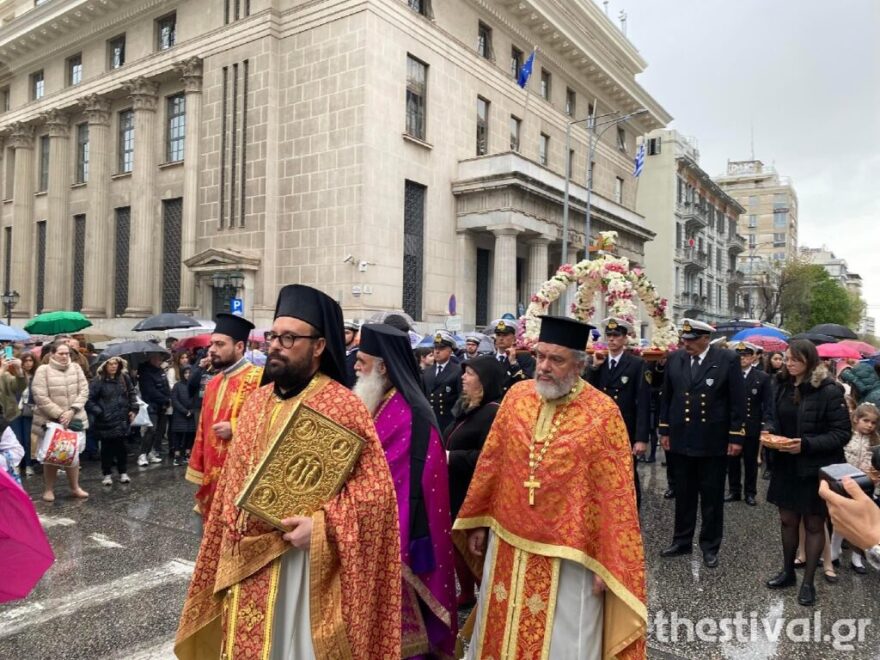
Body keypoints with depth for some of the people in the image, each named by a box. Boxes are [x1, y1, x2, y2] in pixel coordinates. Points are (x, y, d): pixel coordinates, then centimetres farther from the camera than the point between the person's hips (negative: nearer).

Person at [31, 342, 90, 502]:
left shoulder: (76, 368, 1)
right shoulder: (43, 370, -10)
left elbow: (84, 391, -2)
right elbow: (40, 398, -16)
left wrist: (72, 411, -14)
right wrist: (59, 415, -18)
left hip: (74, 419, 3)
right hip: (49, 420, -3)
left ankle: (75, 487, 25)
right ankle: (48, 489, 23)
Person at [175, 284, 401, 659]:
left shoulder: (343, 406, -15)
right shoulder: (256, 402, 7)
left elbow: (377, 486, -18)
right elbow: (233, 481, 14)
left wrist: (320, 525, -24)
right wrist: (233, 537, 11)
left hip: (303, 565, -6)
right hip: (247, 564, 7)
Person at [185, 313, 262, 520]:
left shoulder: (258, 378, -13)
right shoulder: (213, 383, 14)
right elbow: (203, 430, 18)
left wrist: (234, 428, -20)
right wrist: (200, 472, 17)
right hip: (212, 475, 9)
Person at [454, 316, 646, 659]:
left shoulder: (603, 413, -15)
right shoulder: (516, 396, -3)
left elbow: (614, 495, -12)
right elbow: (491, 463, 6)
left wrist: (607, 565, -10)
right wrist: (479, 522, 10)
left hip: (565, 554, -4)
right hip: (508, 543, 4)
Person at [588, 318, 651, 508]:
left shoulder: (638, 364, -5)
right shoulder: (596, 363, 9)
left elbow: (643, 404, -10)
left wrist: (642, 438, -16)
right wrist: (594, 367, -9)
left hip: (625, 432, -4)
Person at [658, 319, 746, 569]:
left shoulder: (728, 359, -8)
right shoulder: (674, 358, 2)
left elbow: (737, 401, -6)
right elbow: (666, 397, 9)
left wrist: (736, 437, -8)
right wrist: (664, 430, 7)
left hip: (713, 441, -3)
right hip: (681, 439, 3)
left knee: (712, 497, 9)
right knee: (683, 494, 14)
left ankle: (710, 546, 23)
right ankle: (682, 541, 28)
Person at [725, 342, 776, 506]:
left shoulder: (763, 378, -1)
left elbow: (768, 405, -4)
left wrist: (767, 425, -16)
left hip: (752, 427, -1)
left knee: (751, 461, 10)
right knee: (732, 461, 9)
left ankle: (750, 493, 21)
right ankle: (734, 491, 22)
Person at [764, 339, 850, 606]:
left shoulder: (829, 391, -15)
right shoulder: (784, 387, 3)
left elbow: (842, 433, -15)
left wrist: (806, 444, -25)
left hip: (816, 470, -5)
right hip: (786, 467, 5)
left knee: (813, 525, 9)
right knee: (788, 520, 15)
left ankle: (808, 582, 22)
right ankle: (788, 572, 32)